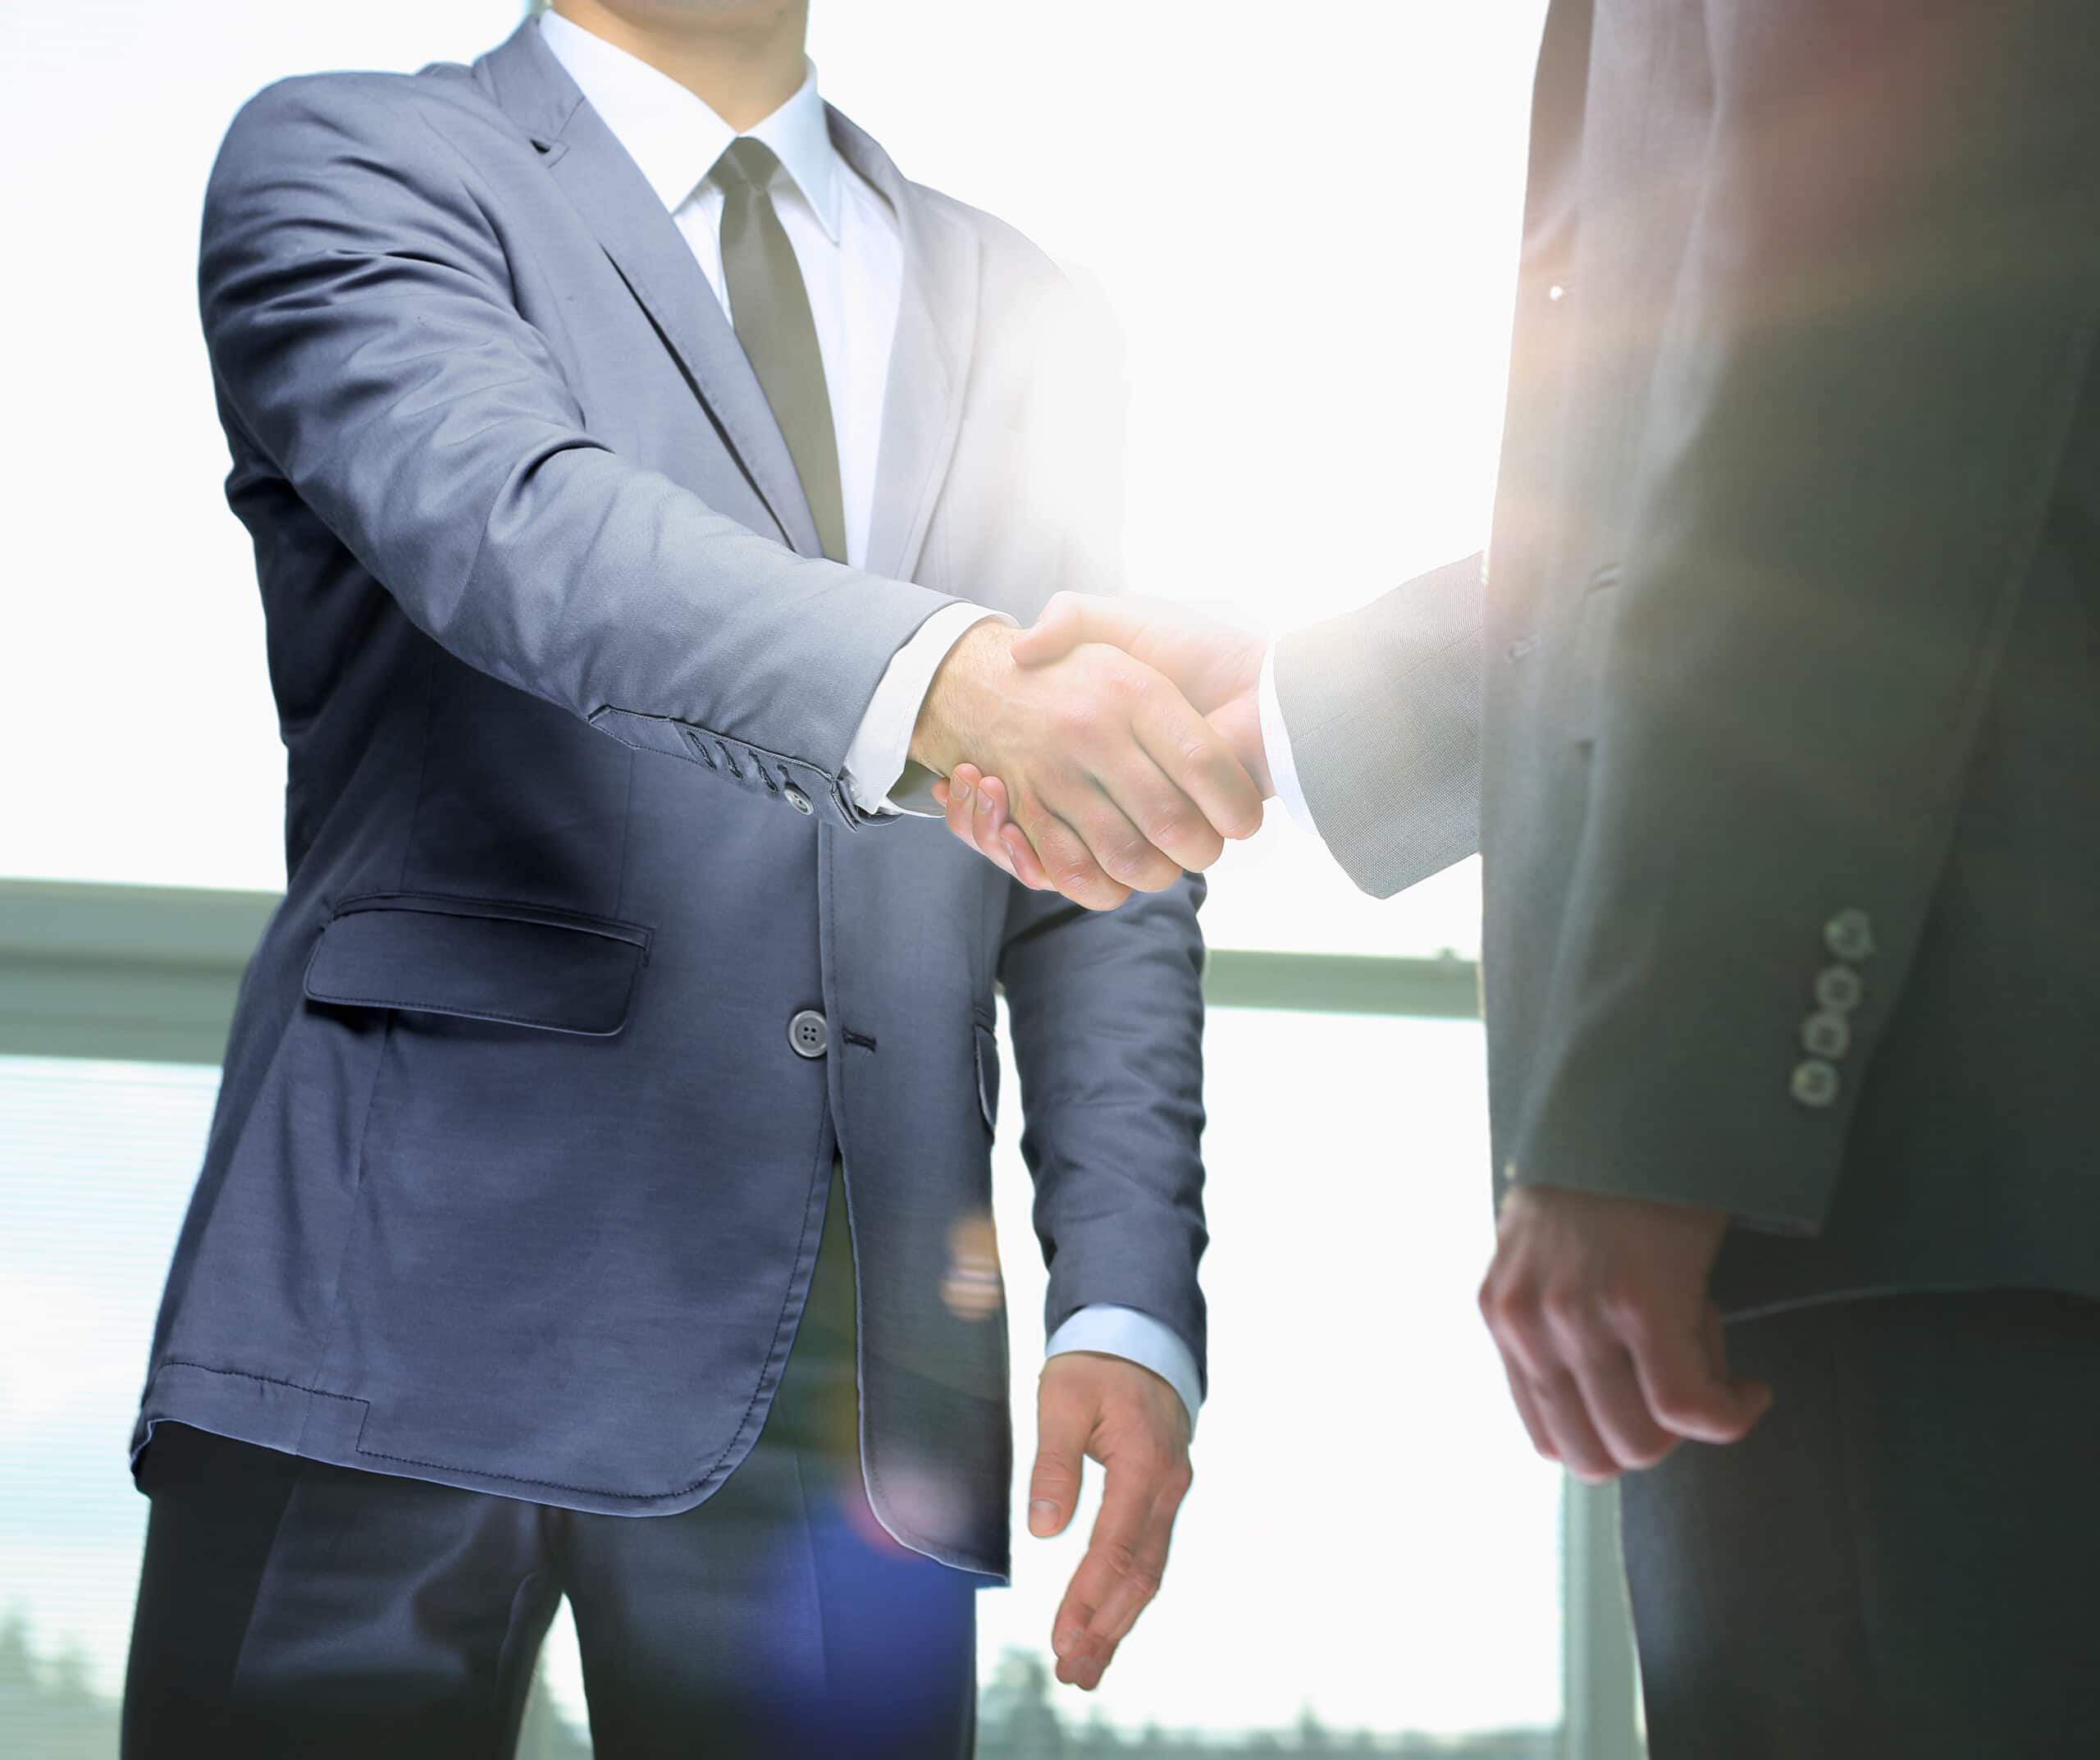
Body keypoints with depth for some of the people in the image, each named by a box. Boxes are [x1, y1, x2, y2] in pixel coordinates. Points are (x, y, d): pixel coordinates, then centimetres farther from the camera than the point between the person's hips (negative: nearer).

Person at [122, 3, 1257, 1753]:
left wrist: (1129, 1308, 0)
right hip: (421, 1285, -3)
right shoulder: (347, 166, 4)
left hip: (858, 1350, 4)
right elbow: (514, 519, -18)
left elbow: (1106, 890, 14)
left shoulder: (1015, 311, 19)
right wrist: (940, 679, -36)